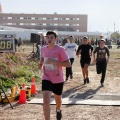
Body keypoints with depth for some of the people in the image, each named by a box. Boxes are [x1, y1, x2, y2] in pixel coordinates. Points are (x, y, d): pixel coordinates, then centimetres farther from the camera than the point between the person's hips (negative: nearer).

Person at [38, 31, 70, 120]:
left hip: (58, 79, -1)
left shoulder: (60, 50, -16)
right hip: (47, 78, 1)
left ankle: (58, 110, 57)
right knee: (46, 100, -18)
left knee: (58, 99, 21)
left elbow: (68, 64, -20)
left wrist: (54, 62, -29)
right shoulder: (43, 49, -2)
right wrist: (41, 63, 0)